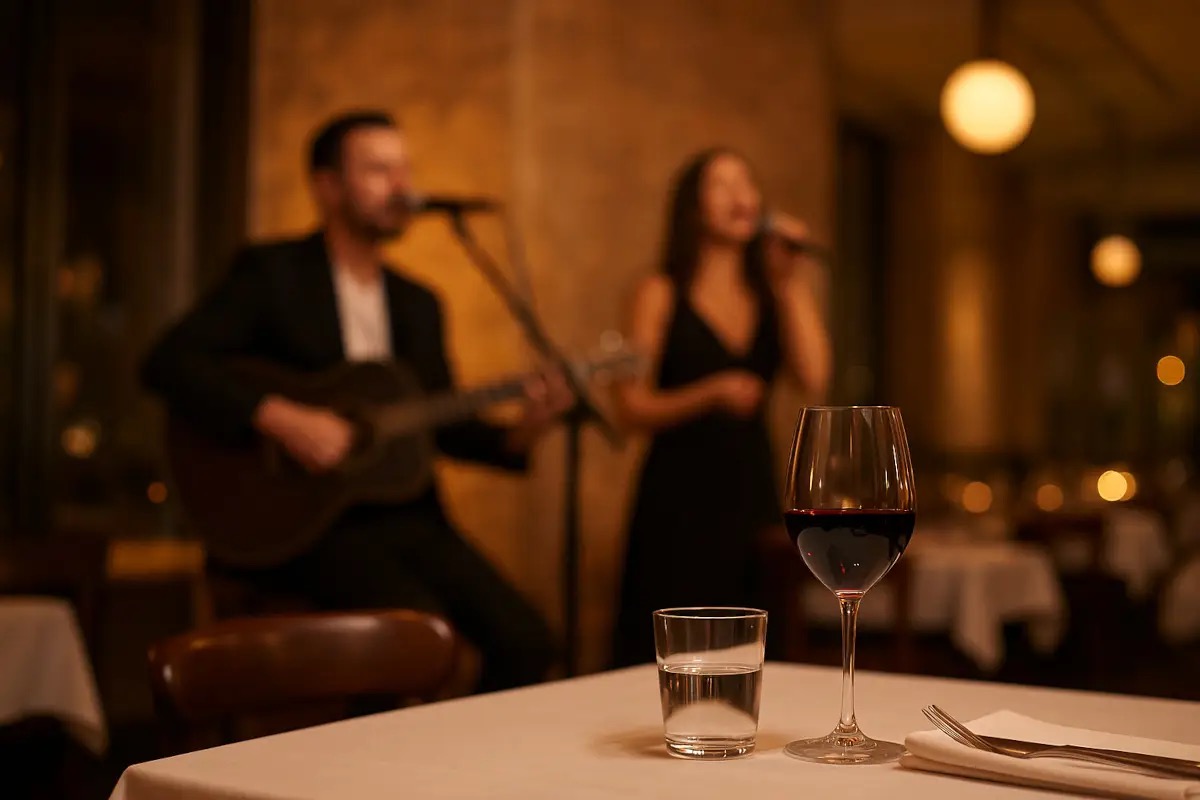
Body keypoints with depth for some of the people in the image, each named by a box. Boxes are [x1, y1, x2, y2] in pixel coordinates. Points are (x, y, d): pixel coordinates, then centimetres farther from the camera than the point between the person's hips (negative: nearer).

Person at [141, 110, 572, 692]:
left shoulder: (419, 304, 16)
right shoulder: (271, 272, -2)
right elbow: (167, 364, -12)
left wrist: (517, 435, -3)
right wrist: (279, 418, -24)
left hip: (404, 514, 6)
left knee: (524, 642, -13)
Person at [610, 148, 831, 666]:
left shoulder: (771, 294, 12)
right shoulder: (661, 294, 1)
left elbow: (814, 381, -4)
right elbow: (632, 407, -5)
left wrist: (793, 282, -2)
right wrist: (710, 395, -20)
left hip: (752, 492, 4)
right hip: (679, 494, -4)